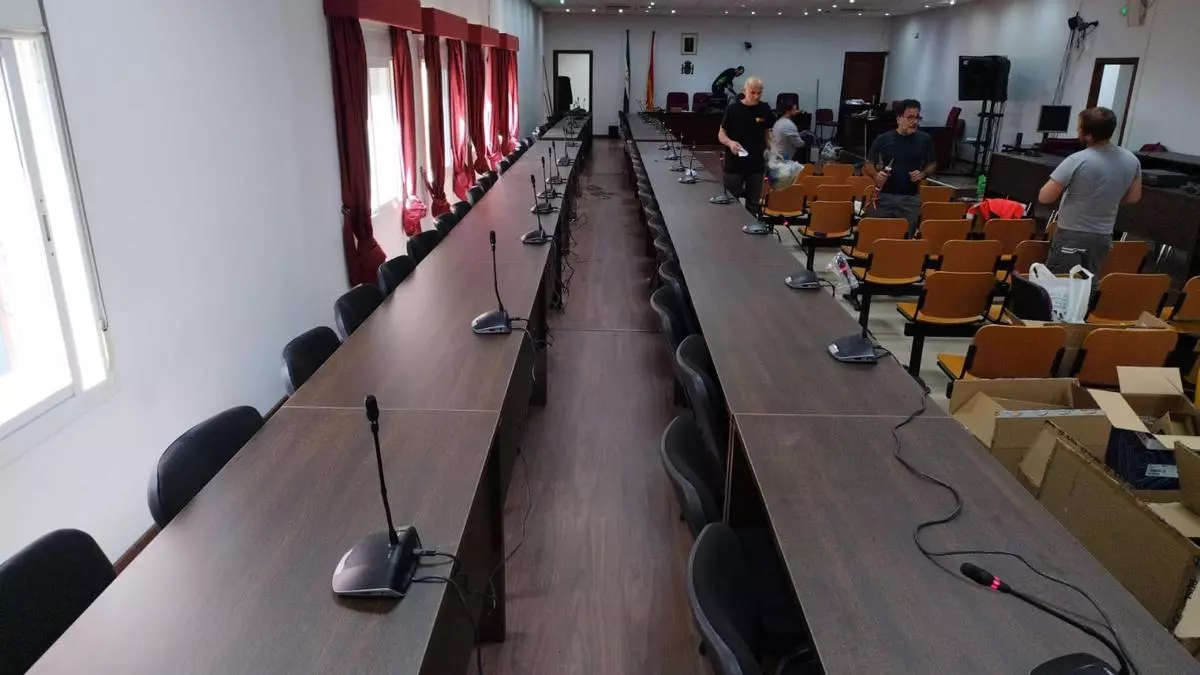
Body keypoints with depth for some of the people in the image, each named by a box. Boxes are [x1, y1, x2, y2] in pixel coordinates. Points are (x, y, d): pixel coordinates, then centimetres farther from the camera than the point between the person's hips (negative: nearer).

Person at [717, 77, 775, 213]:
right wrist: (730, 142, -22)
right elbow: (721, 134, -2)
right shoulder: (733, 109, -6)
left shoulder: (765, 110, 1)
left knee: (753, 203, 10)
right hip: (734, 164, -2)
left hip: (756, 164, 2)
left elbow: (768, 134, 12)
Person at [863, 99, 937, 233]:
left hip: (911, 198, 1)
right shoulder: (883, 139, -2)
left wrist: (923, 174, -7)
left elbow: (933, 164, 13)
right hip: (884, 196, -1)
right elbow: (869, 164, 5)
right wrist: (876, 175, -15)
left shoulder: (925, 139, 2)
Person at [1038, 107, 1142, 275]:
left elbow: (1044, 197, -17)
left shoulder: (1077, 161, -19)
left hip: (1072, 236, -6)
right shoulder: (1131, 160, 1)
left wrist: (1063, 187, 3)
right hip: (1103, 237, 6)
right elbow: (1133, 197, 12)